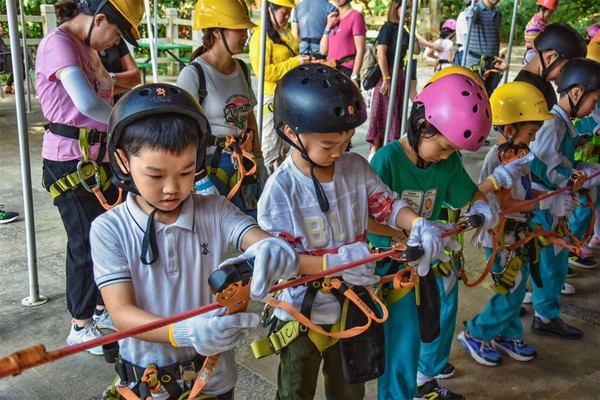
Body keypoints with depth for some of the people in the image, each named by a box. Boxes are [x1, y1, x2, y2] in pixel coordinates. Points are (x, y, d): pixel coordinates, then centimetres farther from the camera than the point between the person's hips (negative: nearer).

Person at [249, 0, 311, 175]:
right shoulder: (261, 35, -14)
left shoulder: (285, 31, 11)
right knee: (271, 151, -2)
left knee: (284, 147, 16)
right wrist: (295, 62, -22)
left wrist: (303, 61, 6)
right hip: (272, 98, -8)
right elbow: (263, 71, -22)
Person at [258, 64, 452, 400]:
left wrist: (419, 225, -23)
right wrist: (333, 263, -34)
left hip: (351, 306, 4)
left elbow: (387, 205, -2)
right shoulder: (281, 189, -23)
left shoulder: (356, 168, -8)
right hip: (302, 314, -4)